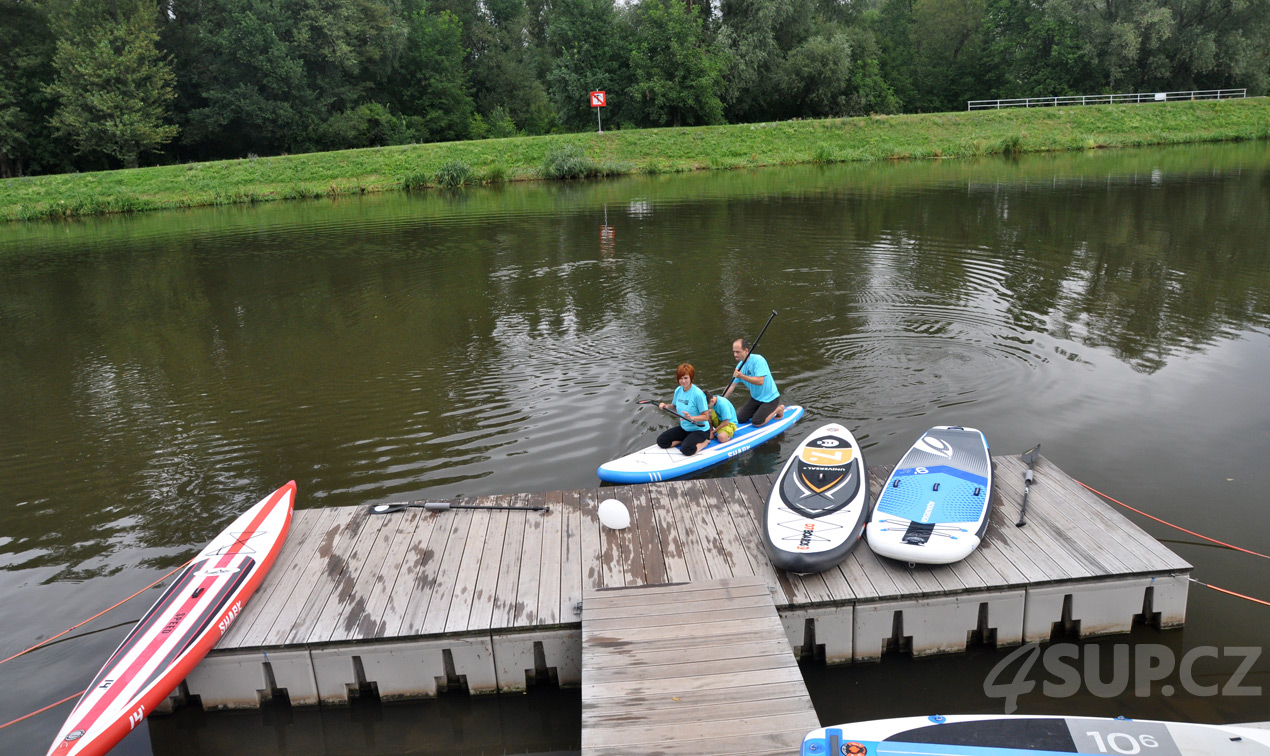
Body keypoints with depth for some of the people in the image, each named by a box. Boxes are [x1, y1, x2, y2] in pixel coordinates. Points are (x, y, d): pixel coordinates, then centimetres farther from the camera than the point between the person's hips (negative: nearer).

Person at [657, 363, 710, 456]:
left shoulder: (698, 394, -23)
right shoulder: (678, 391, -1)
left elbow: (706, 416, -21)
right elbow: (675, 406, 16)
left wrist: (691, 418, -35)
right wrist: (666, 406, -4)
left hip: (700, 430, -7)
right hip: (683, 428, 7)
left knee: (686, 450, -30)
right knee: (661, 441, -5)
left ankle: (704, 442, -1)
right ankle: (686, 440, 9)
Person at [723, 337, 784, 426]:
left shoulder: (758, 360, -23)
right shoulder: (740, 366, 0)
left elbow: (760, 381, -32)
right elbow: (731, 386, 1)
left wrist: (742, 376, -35)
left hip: (770, 398, -8)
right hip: (755, 398, 8)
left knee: (756, 423, -15)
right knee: (739, 419, 4)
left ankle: (778, 409, 7)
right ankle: (763, 410, 21)